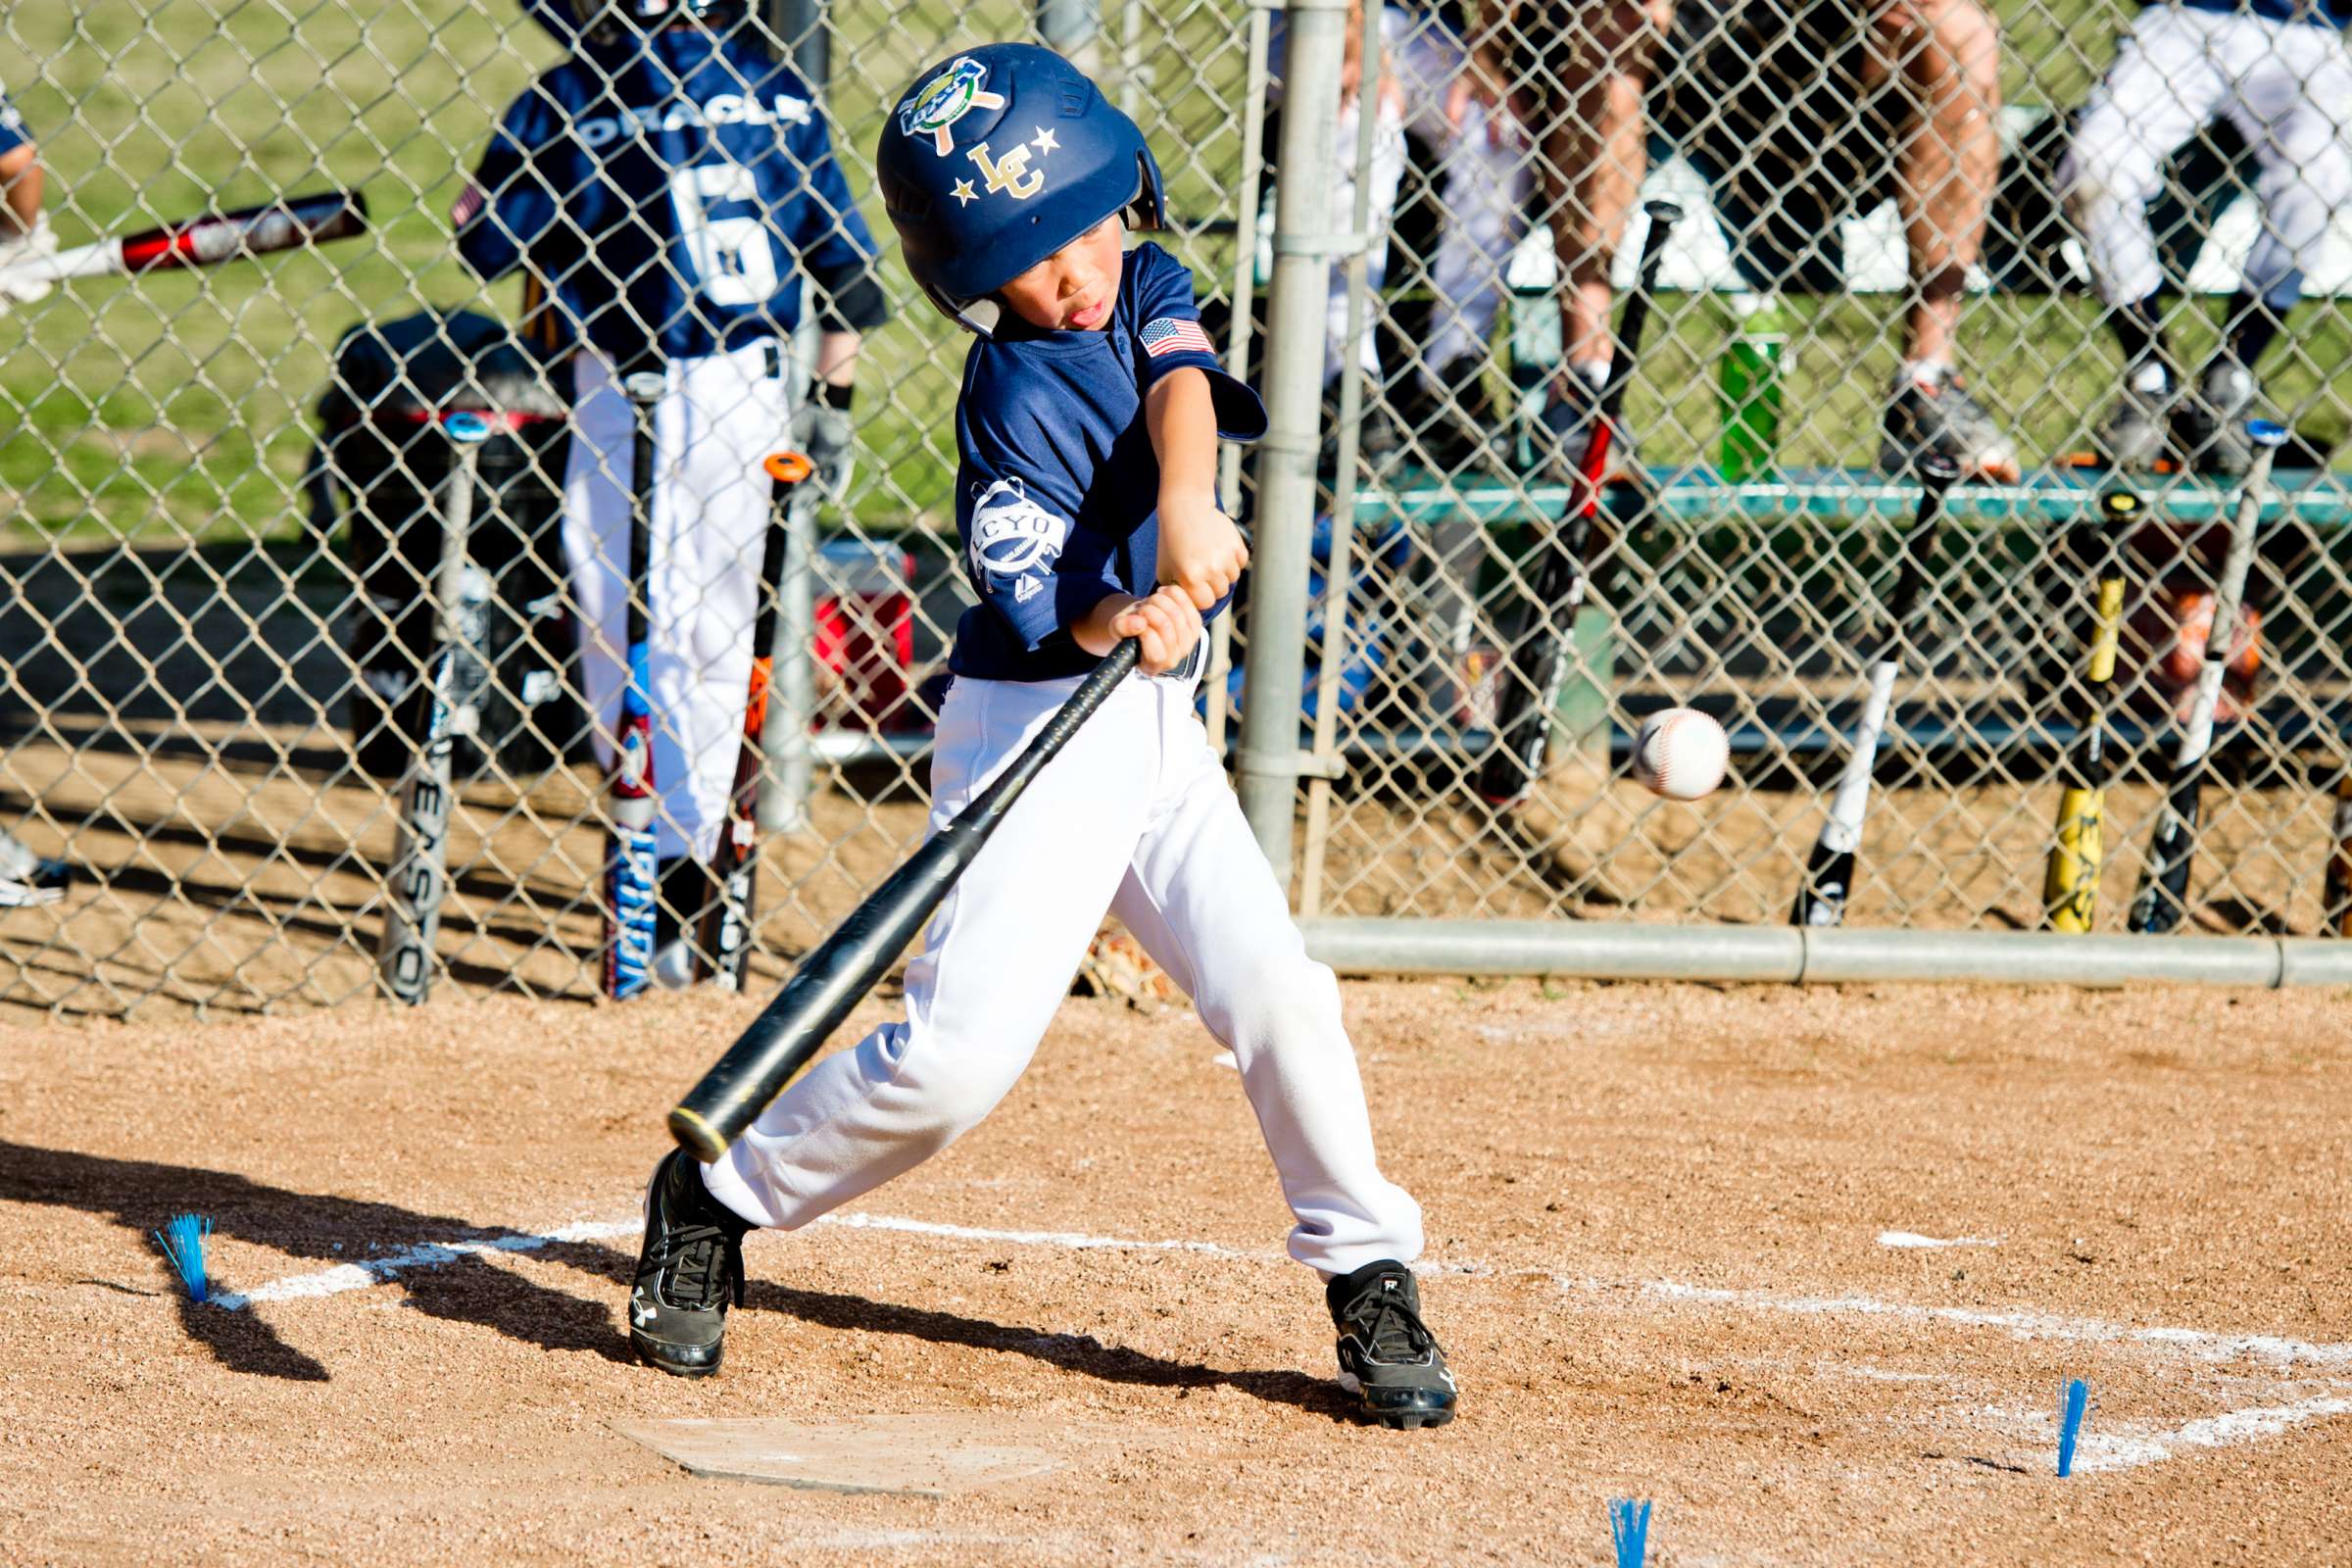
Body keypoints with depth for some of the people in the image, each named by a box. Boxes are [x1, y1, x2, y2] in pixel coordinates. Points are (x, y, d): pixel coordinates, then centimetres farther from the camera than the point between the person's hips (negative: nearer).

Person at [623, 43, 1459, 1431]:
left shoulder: (1150, 289, 5)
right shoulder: (1013, 396, -13)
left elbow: (1182, 384, -17)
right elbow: (1035, 605, -20)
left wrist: (1186, 509, -37)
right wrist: (1123, 620, -41)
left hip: (1160, 728, 6)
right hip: (1042, 730, -6)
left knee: (1279, 995, -7)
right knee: (960, 1052, -13)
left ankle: (1372, 1276, 6)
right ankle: (720, 1201, 7)